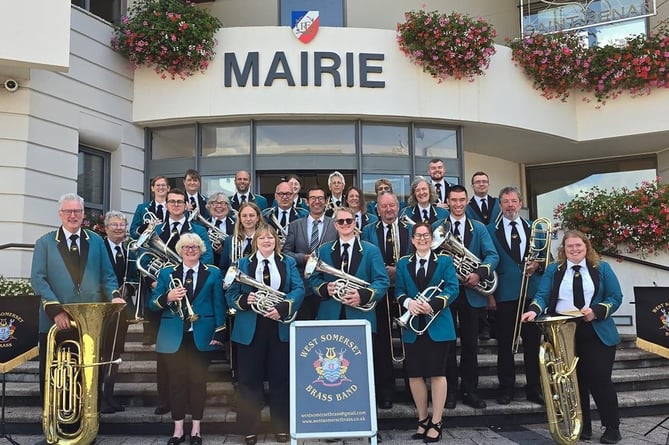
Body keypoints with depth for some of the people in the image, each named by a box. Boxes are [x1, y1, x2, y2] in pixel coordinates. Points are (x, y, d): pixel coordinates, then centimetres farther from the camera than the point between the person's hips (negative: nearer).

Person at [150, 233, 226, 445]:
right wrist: (168, 297, -18)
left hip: (201, 336, -1)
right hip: (174, 336, 1)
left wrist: (219, 333, -5)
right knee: (176, 382, 5)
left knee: (198, 381, 5)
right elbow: (153, 304, 3)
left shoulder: (213, 273, 5)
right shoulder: (167, 273, 8)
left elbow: (219, 305, 2)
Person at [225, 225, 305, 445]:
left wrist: (281, 308, -21)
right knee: (249, 379, 5)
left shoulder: (289, 263, 7)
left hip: (280, 327, 0)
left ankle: (282, 426, 21)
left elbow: (299, 289, -6)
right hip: (250, 329, 0)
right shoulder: (243, 264, 7)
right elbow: (231, 294, 2)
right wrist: (244, 300, -20)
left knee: (280, 378, 9)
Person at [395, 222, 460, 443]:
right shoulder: (403, 263, 11)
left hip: (437, 325, -2)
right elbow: (399, 291, 5)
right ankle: (423, 419, 22)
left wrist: (432, 304, -21)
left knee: (437, 374, 0)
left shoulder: (444, 261, 4)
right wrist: (408, 302, -18)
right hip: (412, 326, 3)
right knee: (414, 375, 5)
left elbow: (452, 289, -7)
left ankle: (436, 423, 10)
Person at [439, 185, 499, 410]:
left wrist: (479, 273, -21)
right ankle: (450, 390, 15)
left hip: (471, 292, 1)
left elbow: (492, 255, -4)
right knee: (447, 343, 5)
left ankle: (470, 390, 18)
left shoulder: (479, 228, 7)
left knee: (470, 343, 8)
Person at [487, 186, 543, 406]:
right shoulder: (491, 230, 3)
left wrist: (537, 264, -11)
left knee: (533, 342, 7)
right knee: (505, 344, 5)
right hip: (505, 294, -2)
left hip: (531, 292, 2)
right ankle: (506, 388, 16)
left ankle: (534, 388, 18)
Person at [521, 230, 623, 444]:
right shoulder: (553, 270, 8)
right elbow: (542, 295, -2)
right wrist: (534, 310, -24)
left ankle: (612, 428, 12)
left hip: (597, 334, -1)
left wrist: (596, 312, -16)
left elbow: (615, 297, 1)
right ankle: (583, 427, 18)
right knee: (575, 381, 6)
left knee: (600, 379, -4)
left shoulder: (602, 269, 7)